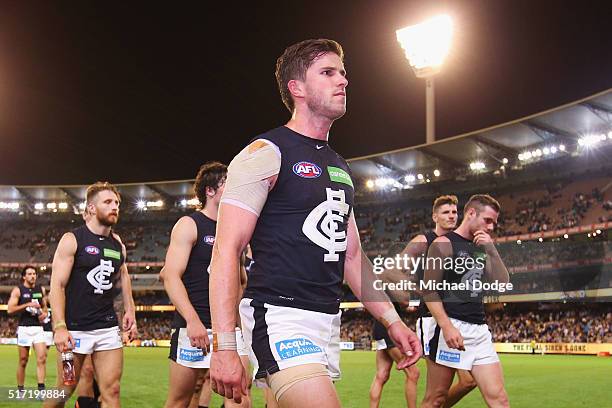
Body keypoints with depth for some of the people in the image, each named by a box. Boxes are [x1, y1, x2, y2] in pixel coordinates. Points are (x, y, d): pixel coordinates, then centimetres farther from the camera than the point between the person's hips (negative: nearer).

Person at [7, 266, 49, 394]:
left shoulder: (41, 289, 11)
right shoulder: (18, 290, -2)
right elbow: (10, 309, -12)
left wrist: (45, 313, 1)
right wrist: (28, 305, -19)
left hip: (38, 328, 3)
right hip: (24, 328, -3)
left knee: (42, 358, -9)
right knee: (23, 360, 5)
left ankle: (41, 389, -10)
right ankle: (20, 390, 18)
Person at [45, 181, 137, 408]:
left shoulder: (117, 243, 10)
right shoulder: (72, 240, -6)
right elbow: (57, 285, -11)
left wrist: (130, 310, 14)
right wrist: (59, 327, -21)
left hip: (108, 327, 4)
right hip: (75, 327, -4)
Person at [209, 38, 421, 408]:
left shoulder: (340, 168, 19)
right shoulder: (266, 154, -6)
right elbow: (226, 251, -13)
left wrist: (393, 320, 15)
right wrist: (224, 346, -20)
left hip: (328, 321, 8)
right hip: (281, 317, -8)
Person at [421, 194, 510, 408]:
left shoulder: (482, 248, 17)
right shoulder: (444, 244, -4)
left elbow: (502, 283, 10)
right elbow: (429, 290, -10)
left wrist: (491, 250, 0)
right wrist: (447, 326, -20)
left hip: (480, 330, 7)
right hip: (451, 327, -6)